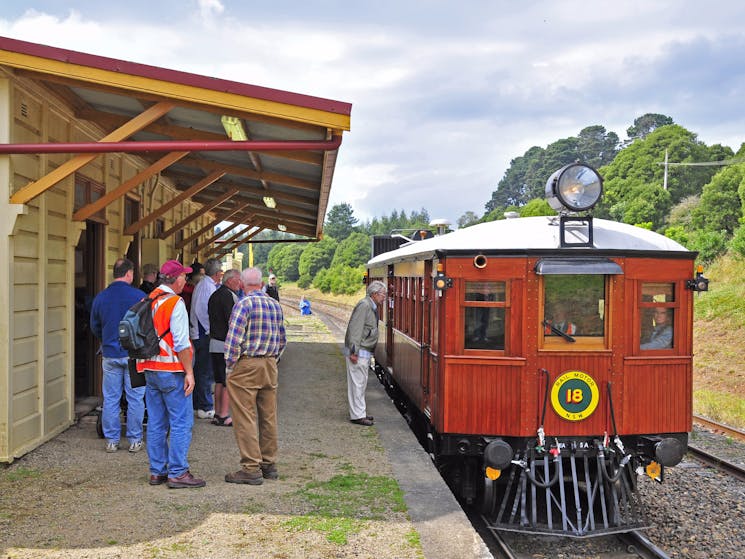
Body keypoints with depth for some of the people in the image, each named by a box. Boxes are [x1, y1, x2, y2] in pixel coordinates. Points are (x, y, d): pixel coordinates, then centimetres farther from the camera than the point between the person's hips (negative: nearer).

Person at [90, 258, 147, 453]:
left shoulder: (101, 297, 2)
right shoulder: (139, 296, -8)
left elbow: (94, 326, 12)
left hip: (110, 355, 3)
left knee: (110, 399, 8)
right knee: (135, 399, 5)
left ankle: (111, 441, 13)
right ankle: (135, 440, 10)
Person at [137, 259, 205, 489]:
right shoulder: (175, 303, -13)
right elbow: (181, 342, -17)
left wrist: (145, 368, 20)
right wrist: (189, 371, -13)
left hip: (150, 370, 8)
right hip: (171, 370, -8)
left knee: (156, 423, 12)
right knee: (181, 422, -2)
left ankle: (157, 471, 17)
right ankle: (177, 473, -2)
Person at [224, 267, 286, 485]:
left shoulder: (244, 304, -12)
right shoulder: (275, 305, 10)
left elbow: (234, 338, -17)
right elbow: (282, 340, 16)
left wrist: (229, 366, -8)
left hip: (246, 366, -7)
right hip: (270, 365, 7)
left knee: (245, 419, -2)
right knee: (268, 417, 13)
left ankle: (251, 469, -2)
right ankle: (269, 465, 21)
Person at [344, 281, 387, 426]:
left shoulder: (372, 307, 17)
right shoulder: (364, 305, -16)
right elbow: (355, 328, -22)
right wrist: (354, 351, -24)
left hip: (364, 352, 10)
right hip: (358, 353, -10)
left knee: (361, 383, 16)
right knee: (358, 383, -6)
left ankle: (360, 412, 25)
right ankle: (357, 415, -1)